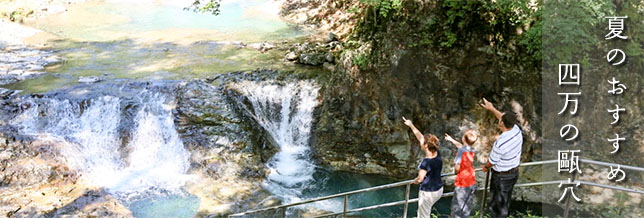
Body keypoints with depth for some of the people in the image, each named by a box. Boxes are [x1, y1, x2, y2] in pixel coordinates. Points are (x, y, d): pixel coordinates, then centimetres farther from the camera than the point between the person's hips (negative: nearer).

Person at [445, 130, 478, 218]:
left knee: (457, 209, 7)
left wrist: (455, 171, 2)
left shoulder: (461, 150, -18)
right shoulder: (471, 150, 3)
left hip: (462, 184, -6)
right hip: (472, 184, 6)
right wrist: (452, 140, 38)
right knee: (466, 209, 17)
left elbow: (457, 168, -21)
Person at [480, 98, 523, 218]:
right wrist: (491, 108, 16)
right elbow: (506, 119, 8)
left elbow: (492, 161, -18)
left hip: (502, 176, -8)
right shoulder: (517, 130, -15)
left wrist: (486, 167, 4)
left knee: (498, 204, 11)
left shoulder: (500, 143, -36)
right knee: (506, 199, 29)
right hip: (515, 172, 8)